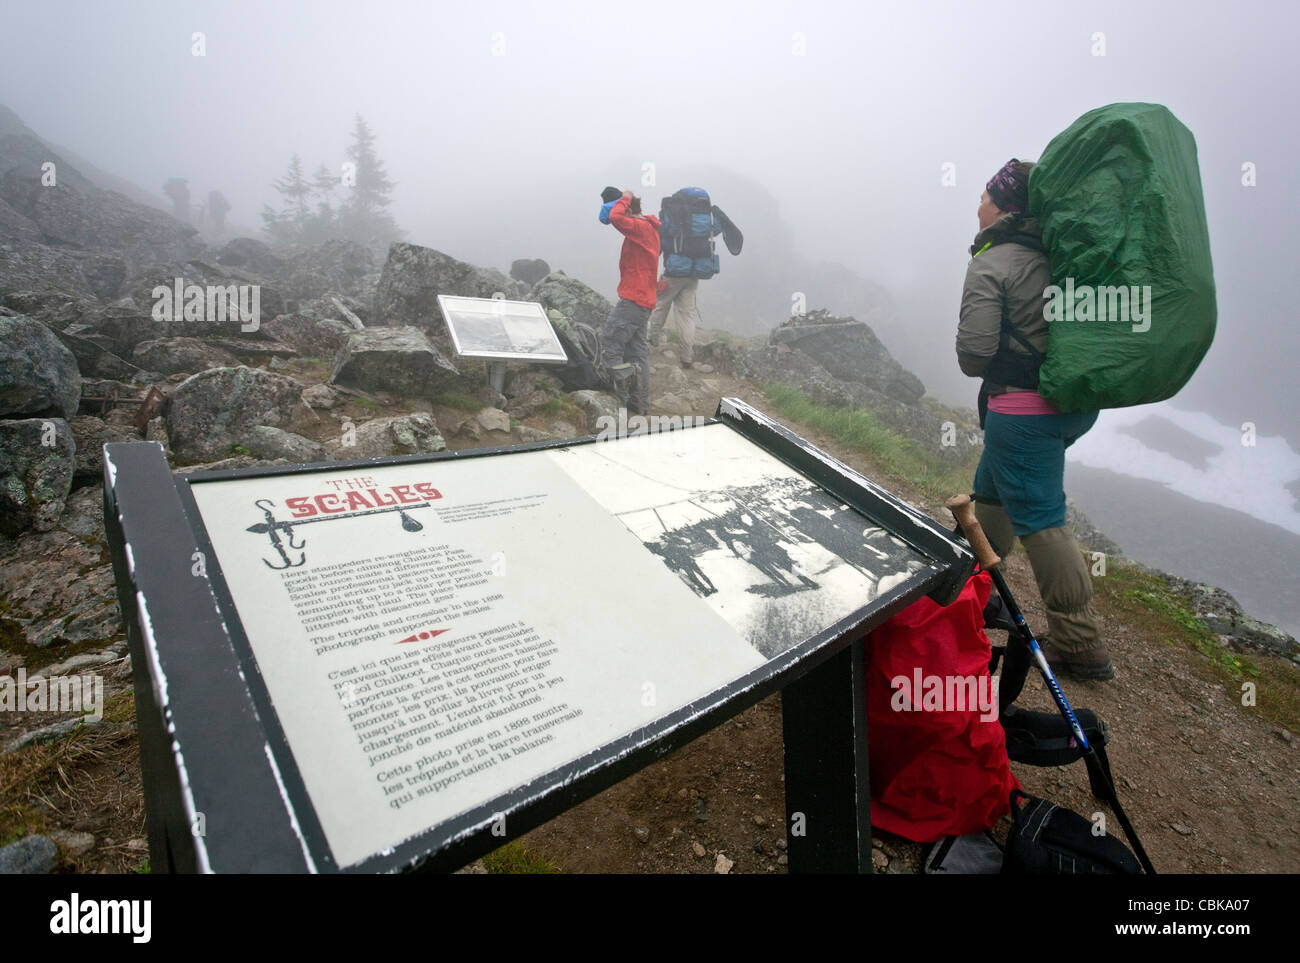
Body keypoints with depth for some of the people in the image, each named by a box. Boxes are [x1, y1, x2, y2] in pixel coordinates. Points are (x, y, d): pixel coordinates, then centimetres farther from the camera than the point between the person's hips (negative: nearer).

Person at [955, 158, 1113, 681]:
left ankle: (1080, 645, 6)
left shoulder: (990, 265, -13)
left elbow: (974, 354, -17)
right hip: (1079, 401, 9)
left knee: (1040, 518, -2)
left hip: (1024, 410, -9)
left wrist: (970, 354, 4)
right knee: (992, 486, 23)